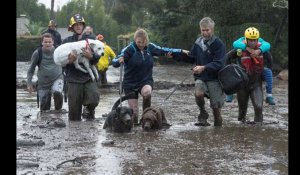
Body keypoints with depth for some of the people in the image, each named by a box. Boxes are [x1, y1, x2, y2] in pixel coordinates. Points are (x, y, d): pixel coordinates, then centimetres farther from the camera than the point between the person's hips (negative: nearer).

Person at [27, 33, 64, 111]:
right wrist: (29, 84, -3)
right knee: (44, 108, 3)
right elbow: (31, 70, 3)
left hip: (57, 79, -1)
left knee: (57, 92, -33)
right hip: (43, 83, 1)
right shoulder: (37, 53, -5)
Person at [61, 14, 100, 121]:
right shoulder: (67, 41, 6)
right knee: (74, 110, 0)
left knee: (94, 99, -23)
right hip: (73, 79, 0)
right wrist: (69, 61, -17)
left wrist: (91, 56, -20)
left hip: (88, 77, 0)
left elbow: (97, 59, 1)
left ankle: (88, 110, 9)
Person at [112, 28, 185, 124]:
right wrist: (119, 60, -47)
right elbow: (114, 63, -23)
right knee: (134, 112, -5)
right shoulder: (129, 49, -16)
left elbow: (162, 50, 15)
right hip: (130, 83, -2)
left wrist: (181, 51, 18)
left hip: (146, 81, 2)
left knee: (147, 92, -33)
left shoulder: (150, 47, -2)